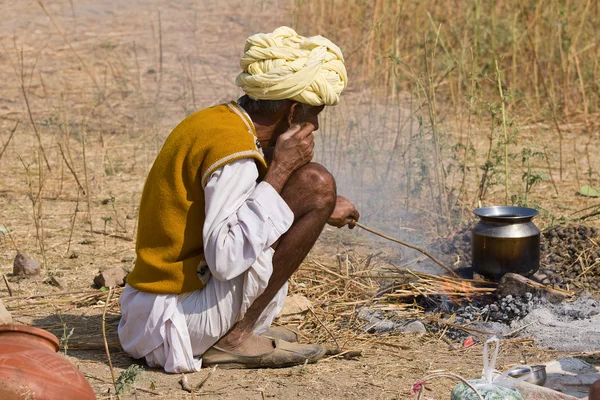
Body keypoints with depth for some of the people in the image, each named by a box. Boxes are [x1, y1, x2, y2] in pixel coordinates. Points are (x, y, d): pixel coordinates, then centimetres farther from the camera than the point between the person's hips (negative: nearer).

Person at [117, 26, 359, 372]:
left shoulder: (212, 122, 10)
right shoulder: (234, 148, -19)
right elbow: (225, 259, -26)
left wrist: (319, 211, 27)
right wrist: (280, 171, -19)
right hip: (186, 316, -10)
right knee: (315, 184, -12)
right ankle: (234, 339, -9)